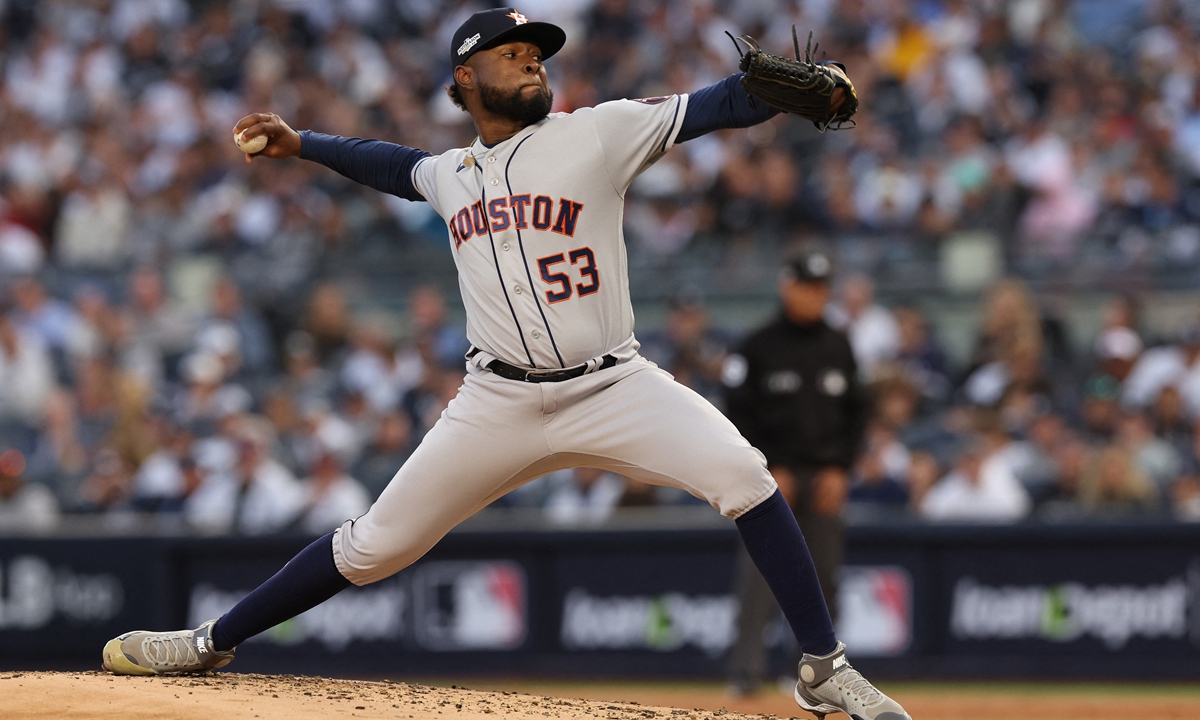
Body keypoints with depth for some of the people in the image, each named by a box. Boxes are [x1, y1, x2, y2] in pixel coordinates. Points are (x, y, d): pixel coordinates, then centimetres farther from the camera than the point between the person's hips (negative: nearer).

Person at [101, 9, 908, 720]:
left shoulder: (598, 134, -2)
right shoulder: (452, 173, 13)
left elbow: (716, 108, -12)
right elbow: (394, 164, 36)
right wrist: (298, 143, 34)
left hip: (613, 390, -3)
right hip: (499, 404, 3)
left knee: (742, 475, -25)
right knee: (374, 545, 3)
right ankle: (214, 642, 19)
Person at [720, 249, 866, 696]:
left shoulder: (838, 347, 10)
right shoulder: (758, 348, -1)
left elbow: (855, 412, 13)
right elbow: (739, 415, -3)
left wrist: (839, 470, 1)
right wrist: (768, 471, -10)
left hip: (825, 475, 4)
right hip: (774, 472, -4)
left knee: (823, 572, 2)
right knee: (759, 571, -11)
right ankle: (746, 670, -13)